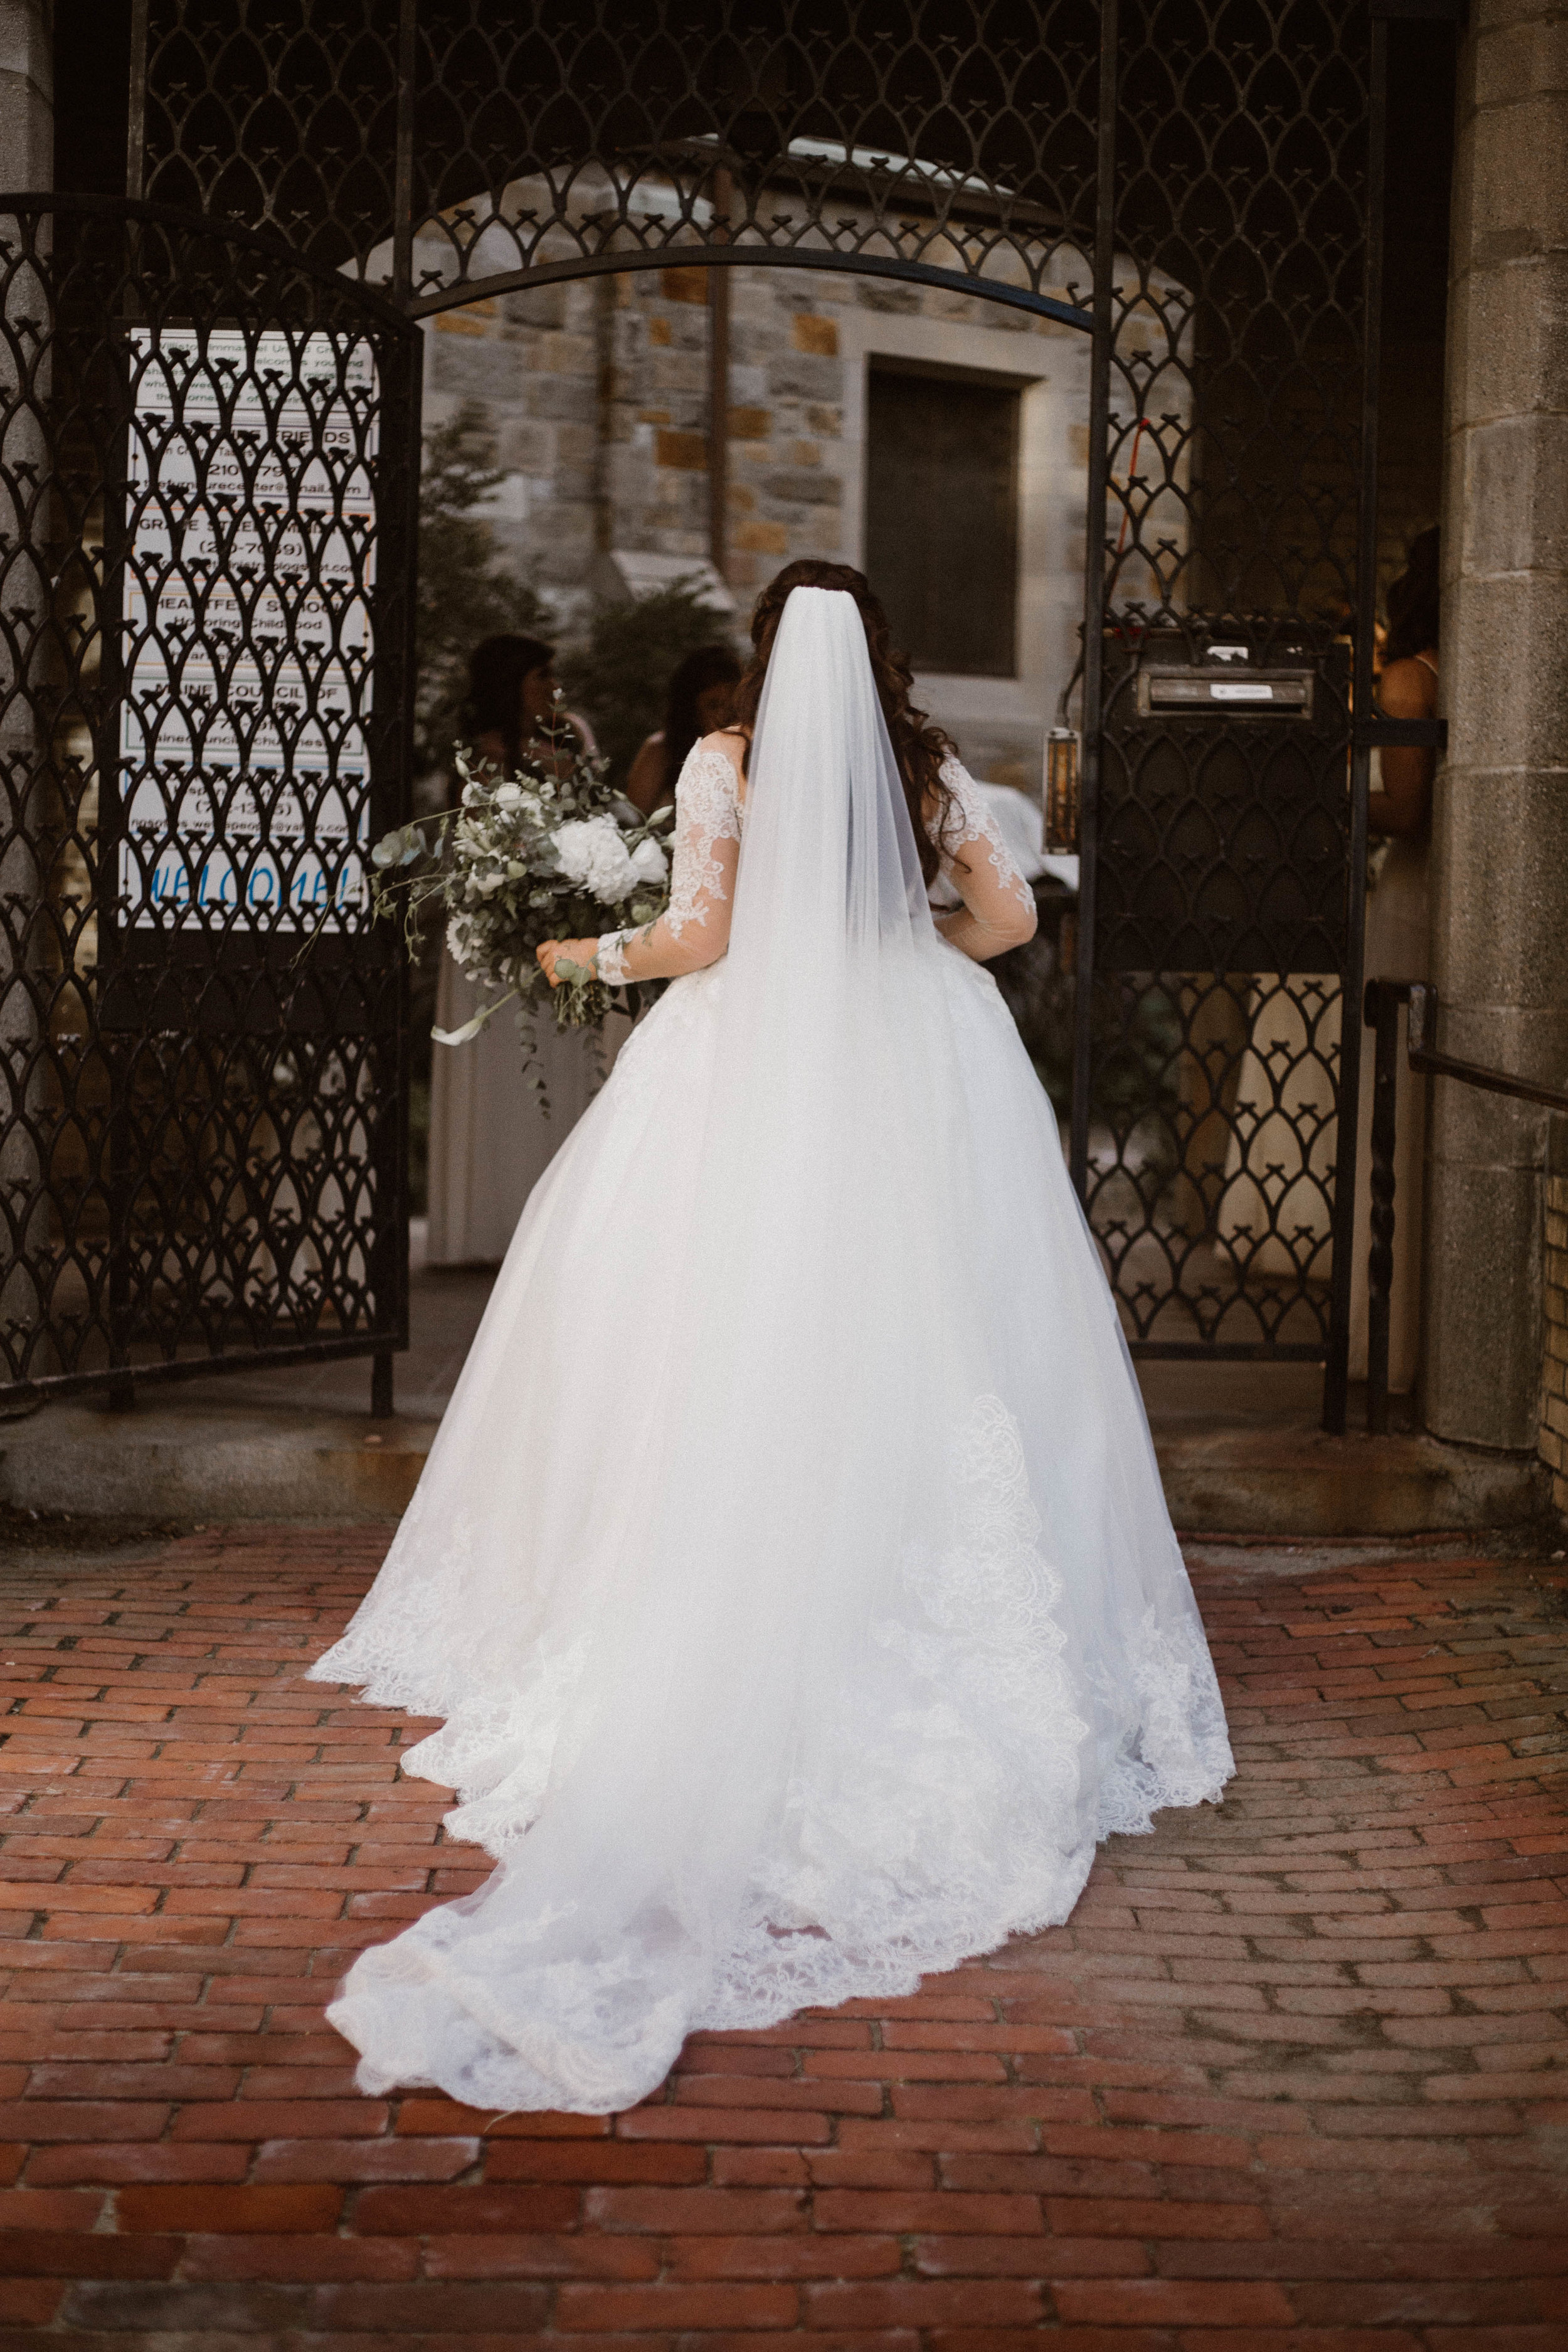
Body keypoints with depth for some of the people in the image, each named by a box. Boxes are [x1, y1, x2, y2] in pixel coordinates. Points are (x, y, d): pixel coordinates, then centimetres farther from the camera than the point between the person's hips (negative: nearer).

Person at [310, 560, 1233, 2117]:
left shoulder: (726, 762, -3)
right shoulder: (928, 765, 6)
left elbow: (700, 934, -8)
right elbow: (1008, 914, 8)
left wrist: (600, 955, 10)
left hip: (757, 1073, -3)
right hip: (917, 1077, 3)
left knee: (734, 1358, 1)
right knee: (924, 1353, 6)